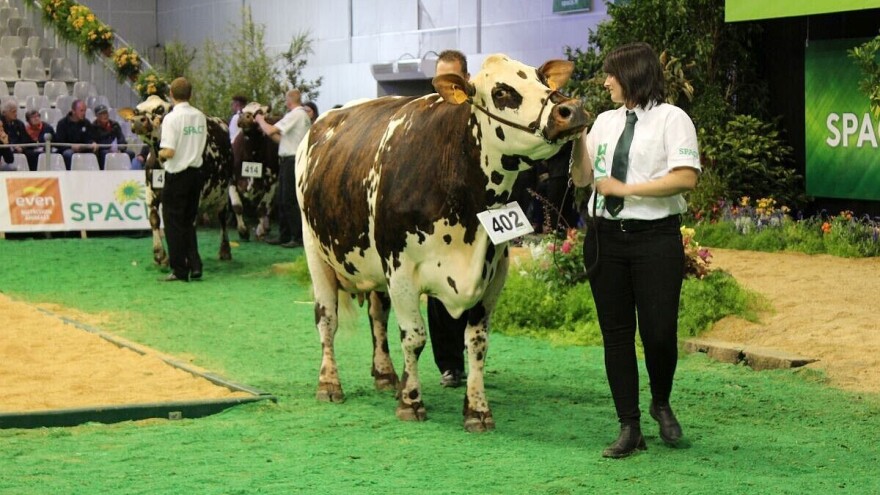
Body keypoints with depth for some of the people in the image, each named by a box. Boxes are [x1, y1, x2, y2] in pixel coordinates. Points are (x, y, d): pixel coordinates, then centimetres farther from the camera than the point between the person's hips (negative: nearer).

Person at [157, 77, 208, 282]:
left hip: (177, 174, -6)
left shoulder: (171, 118, -16)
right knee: (188, 222, 17)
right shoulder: (200, 117, 3)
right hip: (196, 171, 6)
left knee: (174, 223, 4)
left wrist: (160, 154, 0)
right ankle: (195, 266, 10)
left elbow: (169, 151, -20)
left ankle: (179, 271, 6)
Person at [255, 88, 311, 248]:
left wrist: (260, 120, 1)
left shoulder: (295, 115, -13)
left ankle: (298, 237, -3)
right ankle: (284, 236, 20)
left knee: (289, 201, -6)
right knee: (281, 200, 15)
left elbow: (270, 131, -18)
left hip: (291, 161, -10)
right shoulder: (304, 116, 17)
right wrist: (265, 126, 21)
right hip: (288, 161, 10)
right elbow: (283, 139, 21)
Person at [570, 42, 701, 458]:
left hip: (655, 237, -5)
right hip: (606, 236, 5)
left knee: (659, 331, -7)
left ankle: (661, 404, 23)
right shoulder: (605, 121, 13)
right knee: (616, 333, 5)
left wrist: (625, 189, -14)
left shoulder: (672, 119, -3)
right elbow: (581, 178, 16)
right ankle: (629, 429, 12)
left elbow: (686, 177, -15)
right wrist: (578, 138, 0)